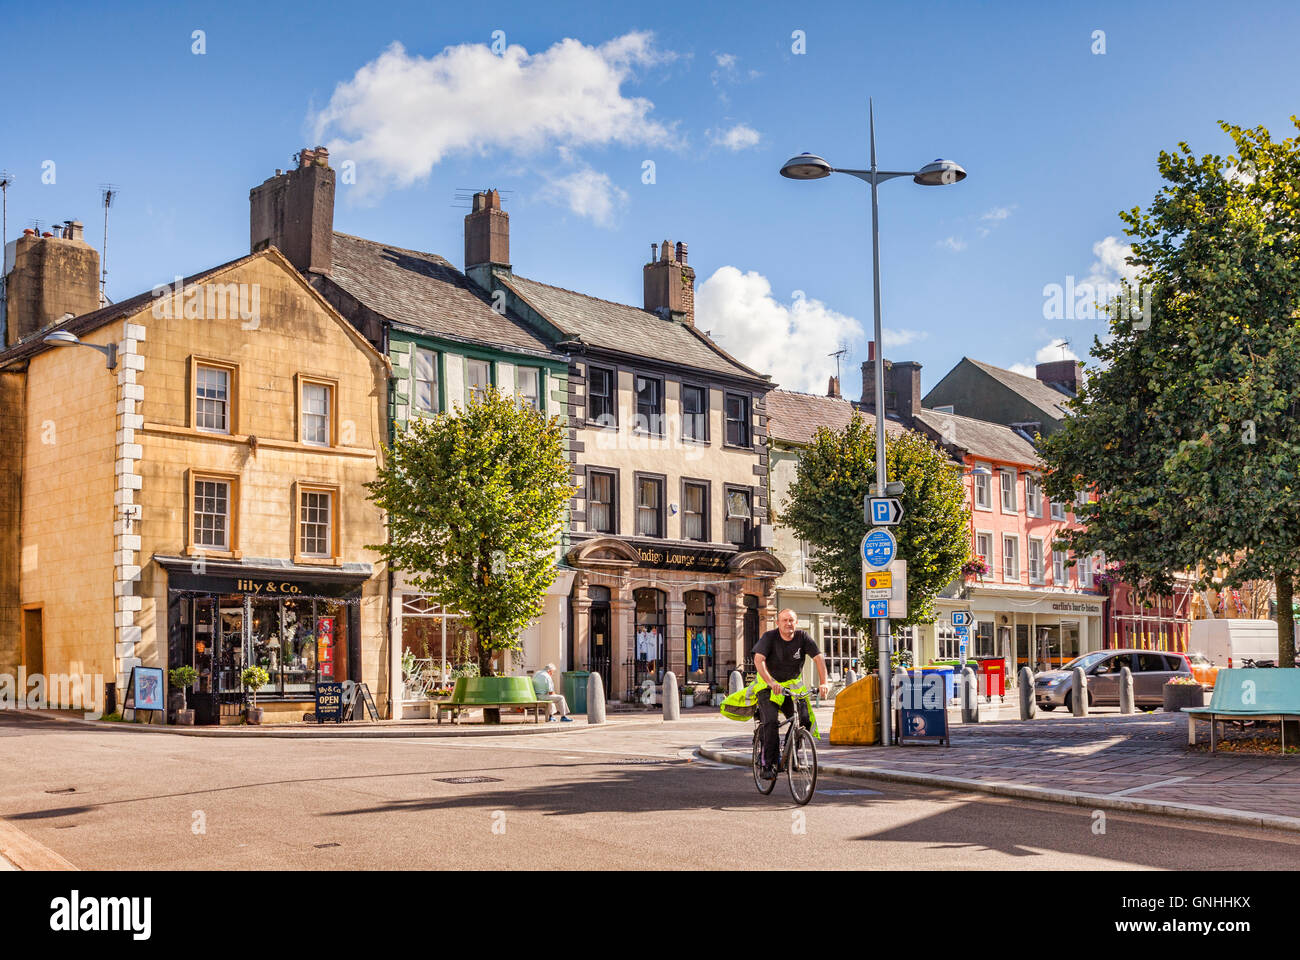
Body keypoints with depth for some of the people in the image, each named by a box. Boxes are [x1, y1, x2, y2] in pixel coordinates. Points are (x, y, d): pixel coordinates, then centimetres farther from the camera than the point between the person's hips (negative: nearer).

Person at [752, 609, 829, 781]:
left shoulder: (802, 637, -6)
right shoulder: (769, 637, -14)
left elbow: (819, 658, -12)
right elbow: (758, 660, -26)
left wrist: (823, 682, -27)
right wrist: (771, 682, -41)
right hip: (768, 687, -3)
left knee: (804, 718, -15)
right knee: (771, 722, -21)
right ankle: (769, 765, -12)